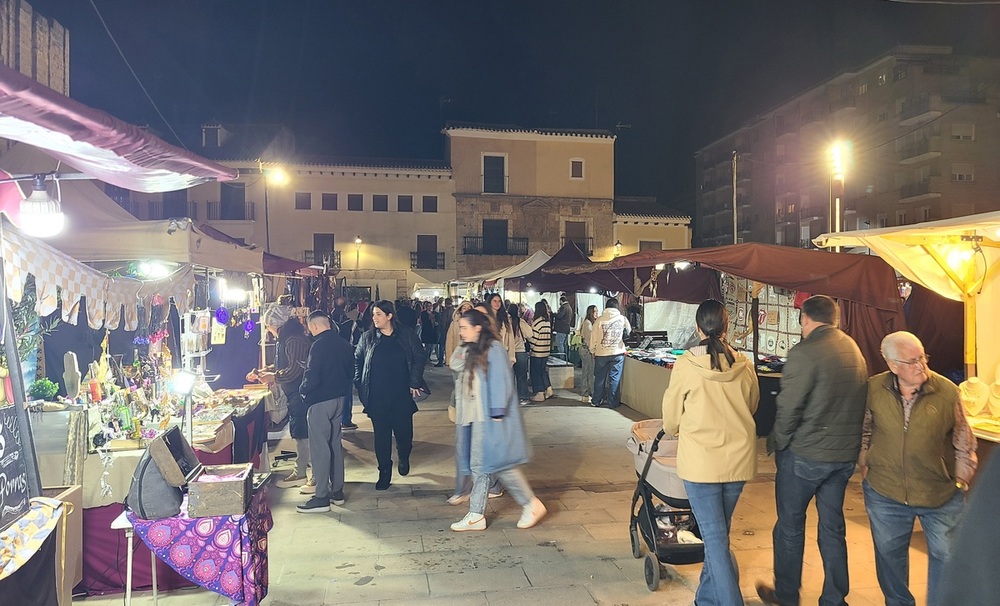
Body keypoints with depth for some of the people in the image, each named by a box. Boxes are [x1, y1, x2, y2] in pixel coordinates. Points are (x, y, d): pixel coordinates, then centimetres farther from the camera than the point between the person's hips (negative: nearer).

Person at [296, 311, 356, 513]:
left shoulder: (319, 345, -18)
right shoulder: (344, 344, 7)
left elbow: (312, 377, -20)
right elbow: (351, 372, 13)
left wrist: (303, 390, -3)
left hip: (320, 401, -8)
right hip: (340, 398, 8)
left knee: (319, 447, -2)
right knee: (335, 443, 15)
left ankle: (321, 497, 2)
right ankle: (337, 491, 23)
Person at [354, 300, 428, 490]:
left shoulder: (407, 335, -2)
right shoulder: (367, 338, 3)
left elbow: (419, 358, 0)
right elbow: (357, 361, 10)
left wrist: (414, 382, -6)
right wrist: (360, 385, 2)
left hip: (402, 396, -1)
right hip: (377, 398, 1)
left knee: (404, 432, 6)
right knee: (381, 436, 5)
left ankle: (404, 458, 38)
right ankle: (384, 473, 19)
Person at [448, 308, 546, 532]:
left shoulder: (493, 348, -13)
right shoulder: (470, 351, 12)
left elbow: (502, 381, -16)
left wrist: (497, 413, -18)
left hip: (492, 417, -8)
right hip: (477, 417, 8)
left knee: (500, 464, -2)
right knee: (478, 465, 10)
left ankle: (531, 504, 14)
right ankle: (476, 515, 16)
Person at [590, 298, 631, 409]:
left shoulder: (599, 320, -6)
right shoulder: (622, 319, -2)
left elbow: (594, 337, -2)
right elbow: (628, 331, 17)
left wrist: (593, 351, 11)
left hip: (601, 353, 0)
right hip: (618, 353, 0)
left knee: (599, 378, 12)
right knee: (614, 378, 6)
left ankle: (596, 401, 20)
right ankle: (612, 403, 9)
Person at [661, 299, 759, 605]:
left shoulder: (686, 364, -11)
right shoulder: (744, 365, -2)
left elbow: (671, 417, 0)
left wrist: (671, 429, 22)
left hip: (701, 460, -4)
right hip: (739, 458, 5)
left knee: (715, 537, 2)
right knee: (719, 531, 19)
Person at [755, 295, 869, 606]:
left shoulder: (804, 353, -19)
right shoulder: (855, 350, 5)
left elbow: (788, 408, -19)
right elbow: (857, 402, 10)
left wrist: (776, 442, -4)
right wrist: (847, 441, 16)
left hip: (805, 454, -6)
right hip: (846, 454, 7)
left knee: (790, 525, 10)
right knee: (833, 527, 17)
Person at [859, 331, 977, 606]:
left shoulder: (947, 391, -12)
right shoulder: (874, 388, -9)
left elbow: (963, 440, 0)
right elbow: (864, 430, 7)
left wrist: (961, 478, 1)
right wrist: (864, 463, 5)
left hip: (941, 494, -1)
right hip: (885, 491, 2)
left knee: (947, 555, 7)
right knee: (888, 552, 17)